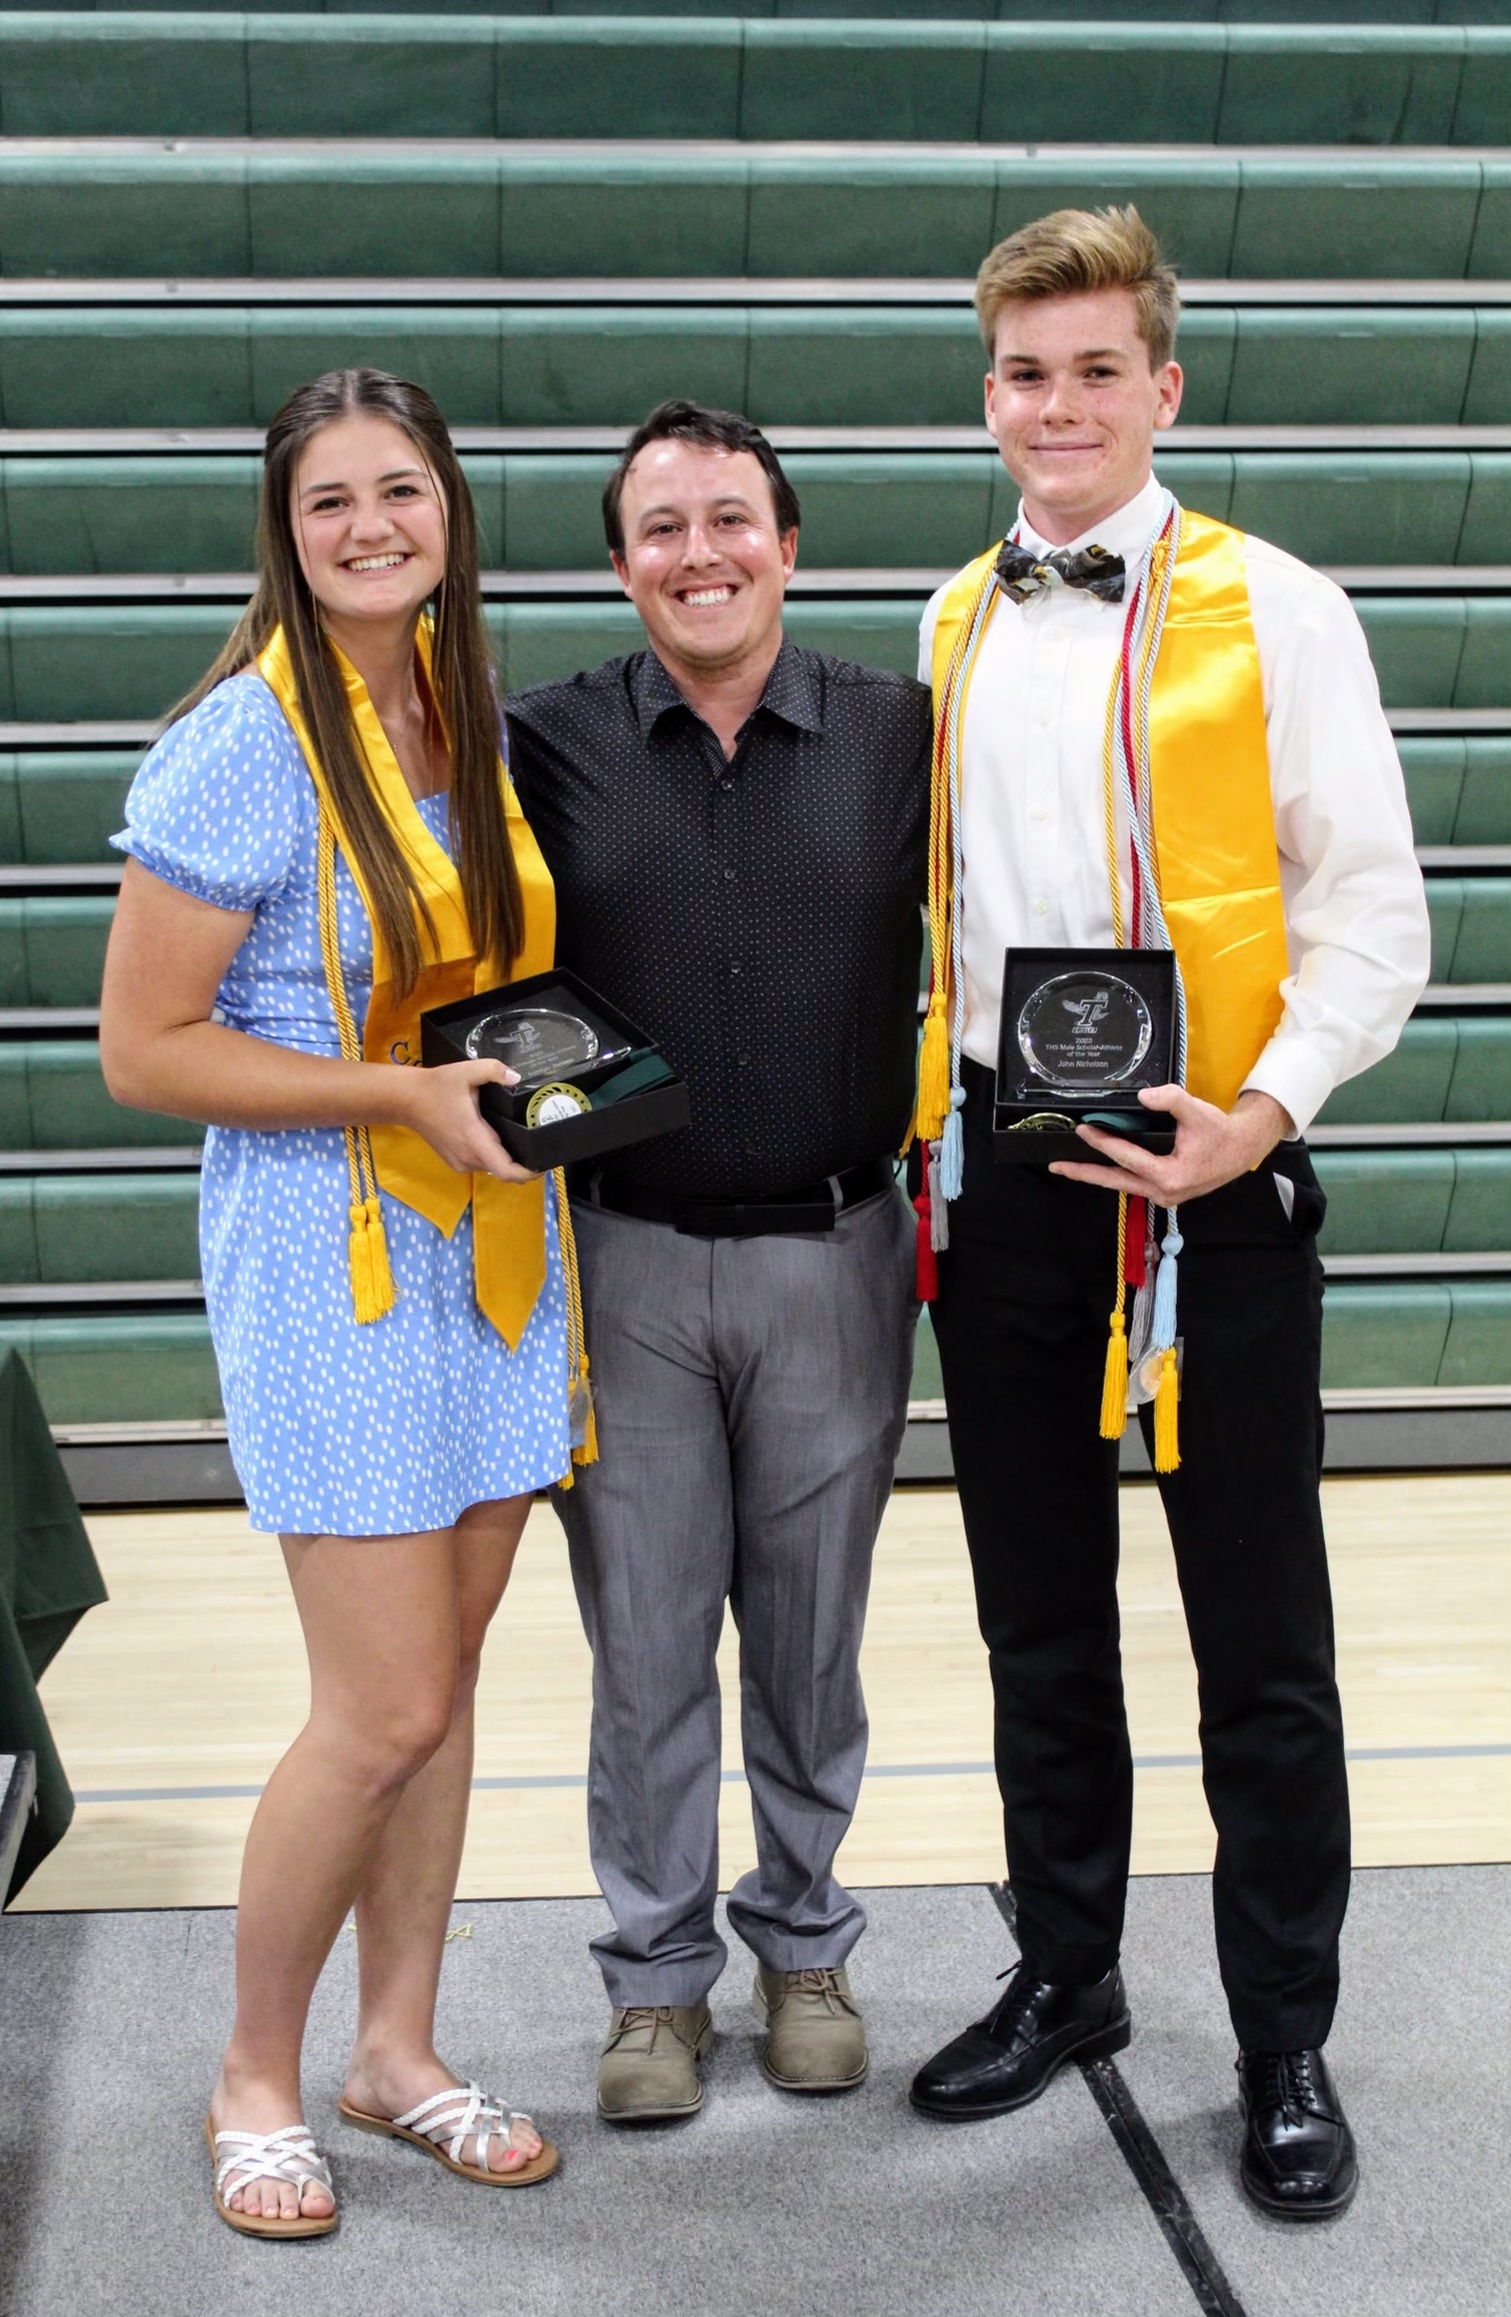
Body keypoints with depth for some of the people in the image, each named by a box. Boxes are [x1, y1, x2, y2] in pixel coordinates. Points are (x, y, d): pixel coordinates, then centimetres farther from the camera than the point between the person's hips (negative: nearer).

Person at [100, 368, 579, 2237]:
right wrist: (406, 1095, -19)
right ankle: (256, 2075, 17)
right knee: (387, 1709, -5)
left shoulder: (469, 714, 7)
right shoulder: (244, 746, -14)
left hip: (488, 1234, 7)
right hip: (326, 1251, -6)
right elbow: (143, 1048, -13)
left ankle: (399, 2048, 29)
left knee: (443, 1674, 13)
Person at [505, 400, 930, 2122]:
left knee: (812, 1629, 13)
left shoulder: (901, 736, 1)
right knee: (646, 1638, 9)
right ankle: (658, 1971, 26)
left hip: (834, 1257, 1)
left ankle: (802, 1941, 33)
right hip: (629, 1260, 0)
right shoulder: (548, 745, -1)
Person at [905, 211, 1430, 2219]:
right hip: (999, 1171, 5)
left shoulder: (1271, 609, -4)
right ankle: (1067, 1977, 33)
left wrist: (1264, 1111, -19)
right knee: (1040, 1621, 16)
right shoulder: (954, 626, 10)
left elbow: (1371, 912, -6)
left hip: (1207, 1177, -4)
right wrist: (926, 1114, 7)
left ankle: (1285, 2050, 20)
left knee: (1260, 1641, 5)